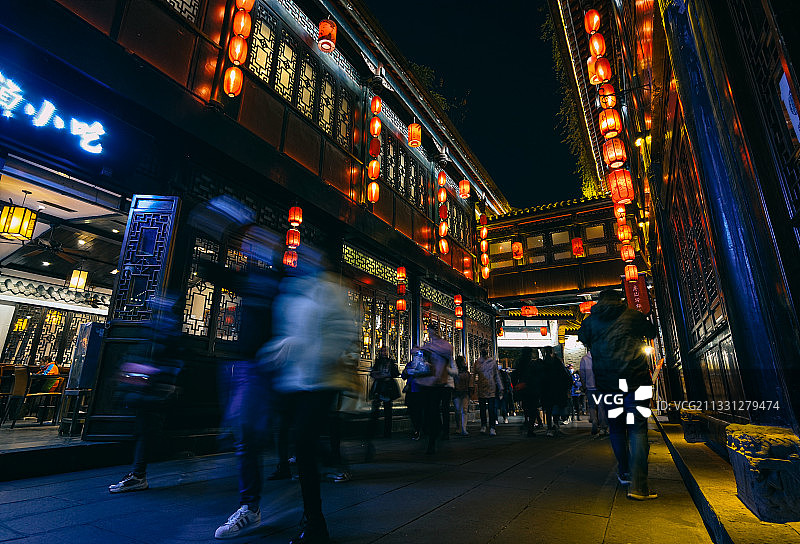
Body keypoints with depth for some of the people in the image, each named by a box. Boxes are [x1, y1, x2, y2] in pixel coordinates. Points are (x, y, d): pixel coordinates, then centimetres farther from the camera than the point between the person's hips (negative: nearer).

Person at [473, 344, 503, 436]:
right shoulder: (477, 362, 7)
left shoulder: (493, 362, 7)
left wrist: (500, 388, 5)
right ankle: (483, 426, 17)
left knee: (492, 409, -4)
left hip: (491, 389, -1)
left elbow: (497, 375, 9)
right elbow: (475, 376, 8)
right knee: (482, 408, 5)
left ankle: (492, 428, -2)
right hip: (481, 389, 1)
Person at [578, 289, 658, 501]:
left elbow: (583, 340, 24)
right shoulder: (633, 316, 4)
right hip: (635, 379, -2)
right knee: (637, 429, -2)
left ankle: (625, 473, 27)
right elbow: (651, 332, 22)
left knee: (616, 428, 16)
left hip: (606, 382, 2)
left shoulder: (590, 321, 8)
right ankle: (638, 485, -9)